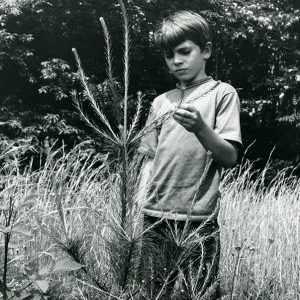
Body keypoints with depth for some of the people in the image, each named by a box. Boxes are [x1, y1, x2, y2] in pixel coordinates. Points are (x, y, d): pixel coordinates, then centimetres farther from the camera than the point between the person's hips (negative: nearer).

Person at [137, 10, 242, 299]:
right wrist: (139, 205, 4)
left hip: (198, 220, -4)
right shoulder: (160, 102, 14)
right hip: (155, 219, 4)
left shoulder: (222, 94, 1)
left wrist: (201, 128, -23)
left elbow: (229, 157, -7)